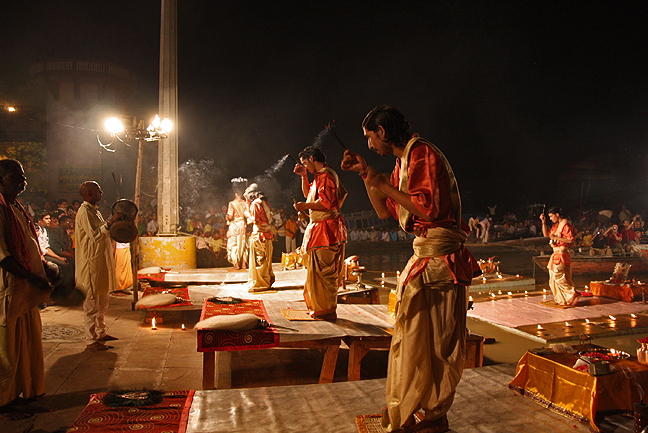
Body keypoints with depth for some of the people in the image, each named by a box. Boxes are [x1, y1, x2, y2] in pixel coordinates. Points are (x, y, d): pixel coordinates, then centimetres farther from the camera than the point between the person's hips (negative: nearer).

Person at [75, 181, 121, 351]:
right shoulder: (84, 212, -15)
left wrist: (113, 223, 12)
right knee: (92, 303, -4)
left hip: (101, 261, 10)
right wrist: (111, 222, -24)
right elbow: (95, 235, -24)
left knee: (102, 300, 17)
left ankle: (100, 333, 27)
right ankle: (91, 340, 4)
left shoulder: (94, 210, 16)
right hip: (91, 262, -10)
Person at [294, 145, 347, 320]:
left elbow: (326, 202, -25)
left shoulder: (325, 175, -14)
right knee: (318, 271, 16)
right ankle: (318, 308, 25)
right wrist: (304, 176, 21)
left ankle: (326, 311, -1)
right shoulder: (319, 175, 19)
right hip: (318, 227, 11)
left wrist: (305, 206, -13)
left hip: (325, 229, -11)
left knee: (322, 271, -7)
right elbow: (308, 193, 33)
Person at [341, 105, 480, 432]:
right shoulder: (402, 162, 18)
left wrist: (383, 184, -14)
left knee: (438, 341, 0)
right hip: (423, 255, 10)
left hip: (439, 258, -10)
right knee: (413, 334, 16)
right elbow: (385, 211, 21)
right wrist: (365, 174, 13)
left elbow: (428, 207, -24)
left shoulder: (422, 153, -13)